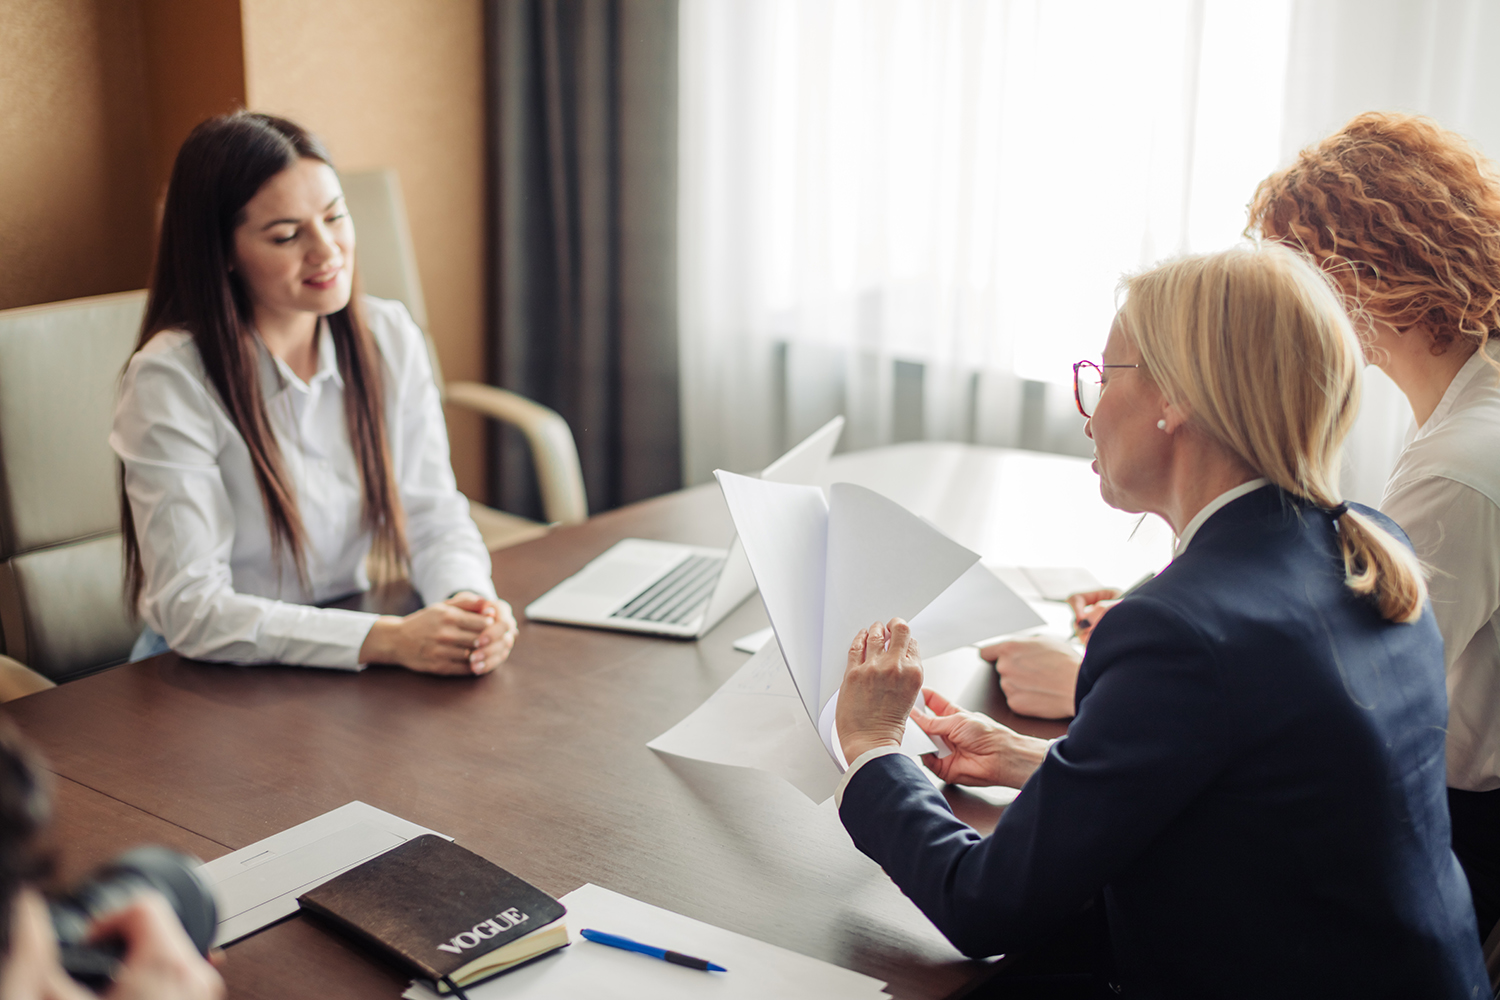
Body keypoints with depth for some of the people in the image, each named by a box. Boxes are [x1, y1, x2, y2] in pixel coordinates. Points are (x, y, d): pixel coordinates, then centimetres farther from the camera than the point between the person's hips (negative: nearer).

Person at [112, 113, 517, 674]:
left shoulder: (390, 339, -1)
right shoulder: (168, 380, -17)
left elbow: (434, 518, 0)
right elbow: (191, 609, -21)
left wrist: (470, 602, -23)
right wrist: (388, 639, -31)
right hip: (211, 679, -4)